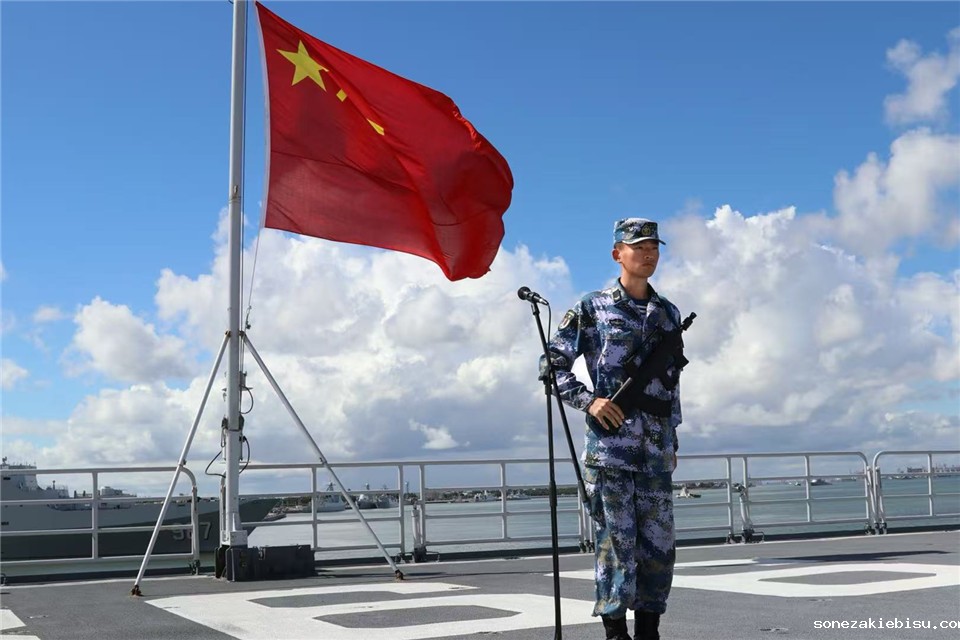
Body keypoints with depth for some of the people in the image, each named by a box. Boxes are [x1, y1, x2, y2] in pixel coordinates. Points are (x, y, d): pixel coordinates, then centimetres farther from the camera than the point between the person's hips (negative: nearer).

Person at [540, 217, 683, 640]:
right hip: (609, 444, -5)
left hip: (656, 451, 5)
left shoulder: (668, 313, 16)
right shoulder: (592, 309, 1)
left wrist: (672, 440, 17)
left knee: (659, 545, 6)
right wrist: (587, 400, -12)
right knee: (617, 542, -3)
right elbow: (553, 363, 1)